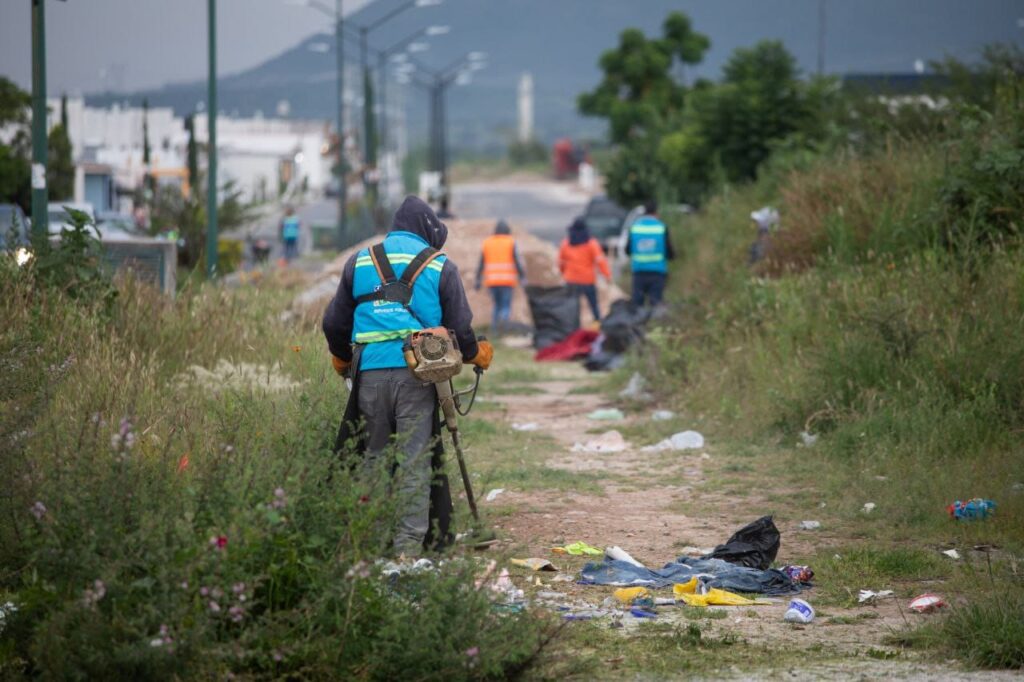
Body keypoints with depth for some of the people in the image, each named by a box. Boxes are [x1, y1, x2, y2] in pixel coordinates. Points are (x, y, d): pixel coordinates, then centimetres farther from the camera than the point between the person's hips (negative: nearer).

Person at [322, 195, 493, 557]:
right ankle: (410, 543, -4)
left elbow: (334, 323, 16)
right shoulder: (440, 267, 6)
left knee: (374, 459, 12)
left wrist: (343, 360, 34)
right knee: (415, 460, 0)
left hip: (370, 375, 2)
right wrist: (474, 355, 27)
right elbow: (460, 327, 6)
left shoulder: (359, 262, 13)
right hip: (417, 375, -2)